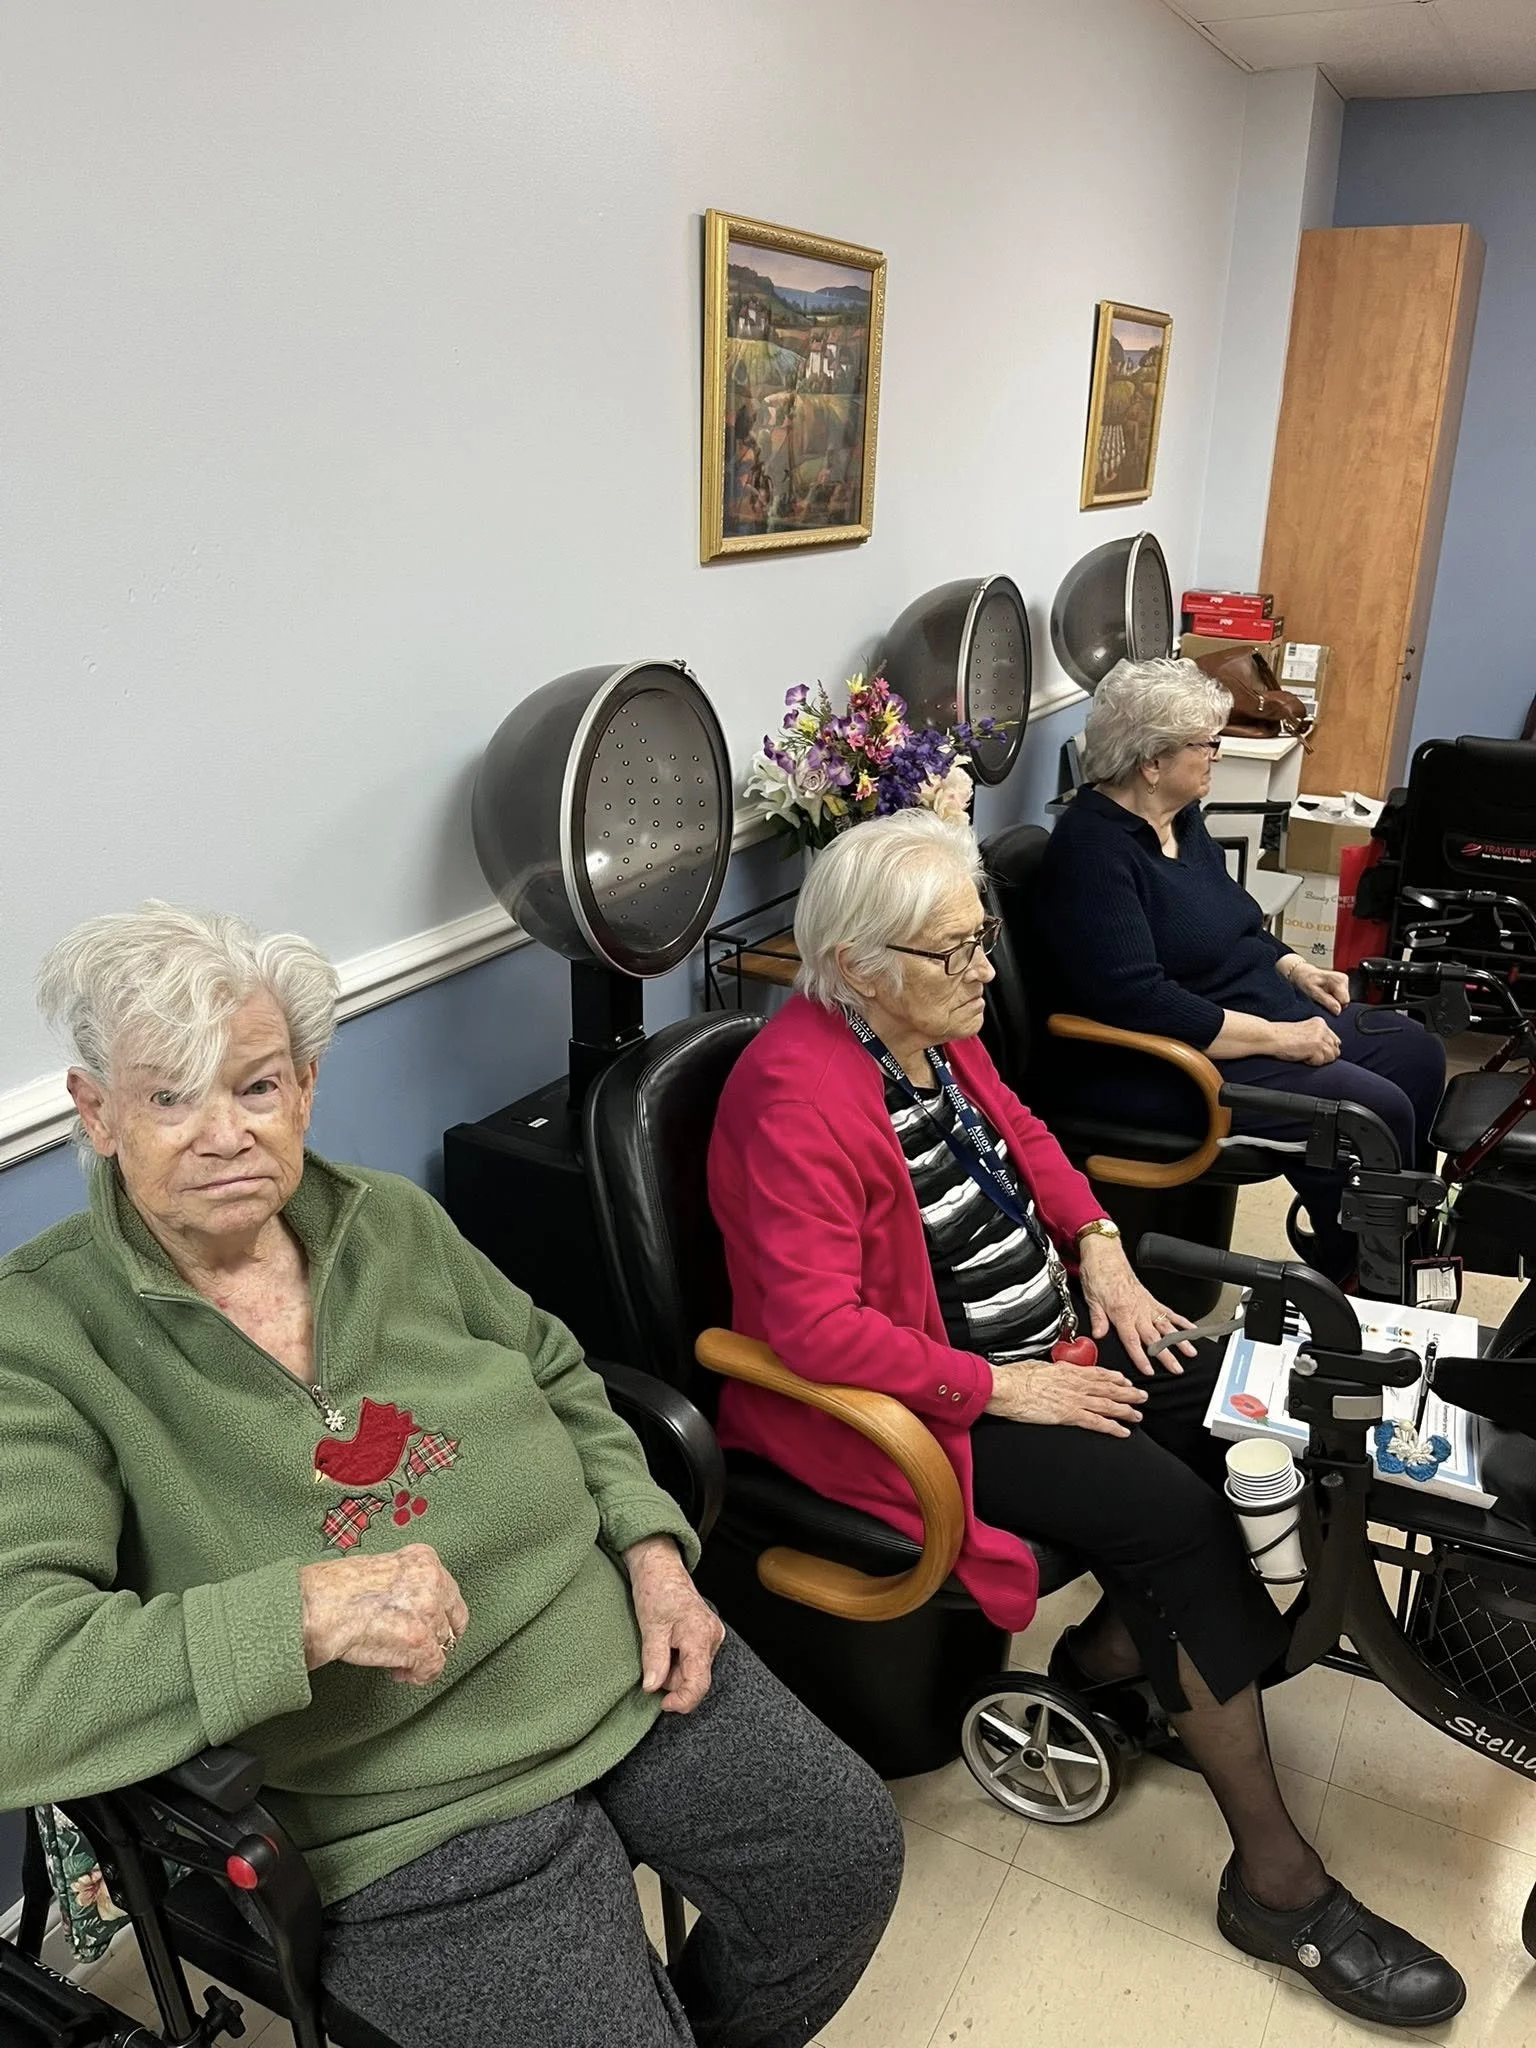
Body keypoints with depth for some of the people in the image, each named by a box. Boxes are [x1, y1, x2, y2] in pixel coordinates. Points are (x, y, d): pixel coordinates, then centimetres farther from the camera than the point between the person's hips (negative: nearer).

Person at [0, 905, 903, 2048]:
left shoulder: (395, 1221, 3)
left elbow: (561, 1383, 14)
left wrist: (653, 1544, -1)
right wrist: (306, 1610, -32)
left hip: (622, 1660, 5)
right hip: (413, 1808, -5)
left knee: (853, 1855, 9)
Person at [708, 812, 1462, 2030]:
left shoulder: (934, 1032, 2)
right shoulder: (798, 1095, -26)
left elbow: (1023, 1135, 19)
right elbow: (817, 1326, -30)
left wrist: (1100, 1248, 3)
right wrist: (1002, 1389, -24)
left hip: (1043, 1337, 9)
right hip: (938, 1401, -9)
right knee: (1174, 1515, -19)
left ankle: (1107, 1654, 20)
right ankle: (1275, 1881, -2)